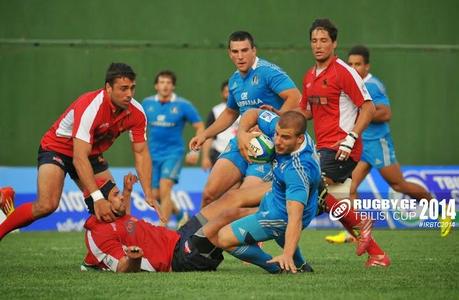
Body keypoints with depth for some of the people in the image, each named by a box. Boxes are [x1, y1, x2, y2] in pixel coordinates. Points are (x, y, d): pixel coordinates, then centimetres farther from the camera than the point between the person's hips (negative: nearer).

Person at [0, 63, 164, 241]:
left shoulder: (136, 113, -17)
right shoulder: (90, 106, -35)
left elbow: (141, 153, -8)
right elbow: (79, 158, -39)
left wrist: (148, 193, -20)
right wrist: (97, 198, -45)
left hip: (92, 155, 7)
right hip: (57, 148, -6)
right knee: (47, 205, -26)